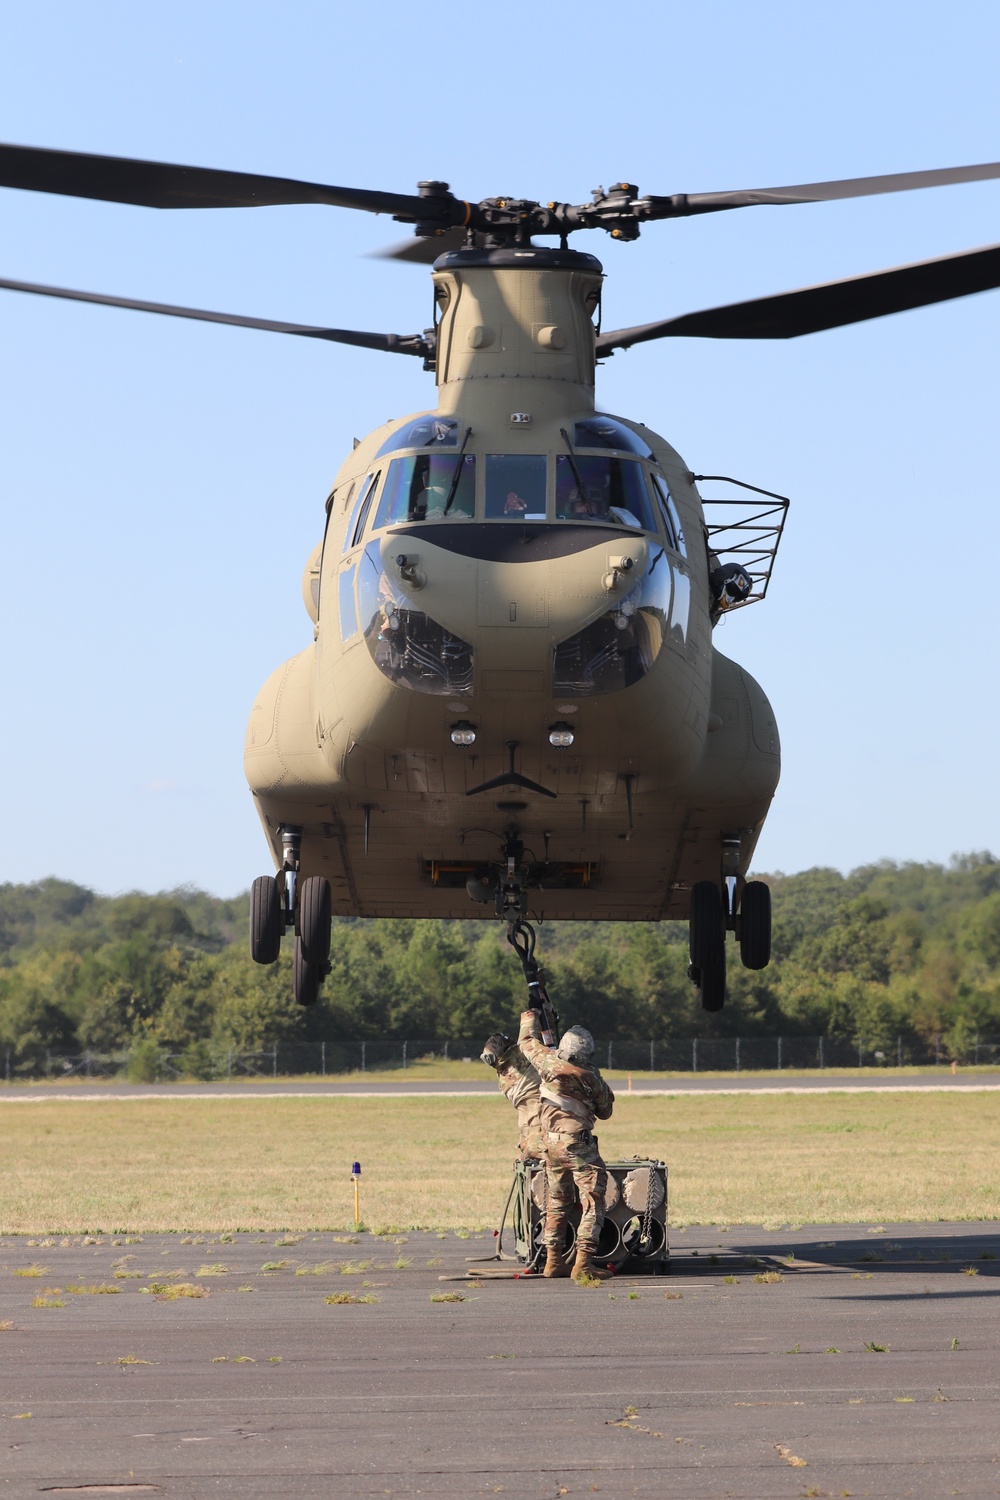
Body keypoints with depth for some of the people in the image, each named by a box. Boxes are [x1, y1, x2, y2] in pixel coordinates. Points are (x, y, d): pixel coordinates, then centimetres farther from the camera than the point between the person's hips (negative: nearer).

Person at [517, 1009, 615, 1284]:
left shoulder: (549, 1061, -1)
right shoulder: (591, 1078, -9)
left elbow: (527, 1042, 20)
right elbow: (605, 1112, 7)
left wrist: (531, 1017, 37)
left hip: (550, 1143, 6)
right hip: (578, 1145, -6)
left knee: (557, 1202, 17)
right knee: (593, 1202, -5)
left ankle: (553, 1261, 18)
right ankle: (584, 1263, -15)